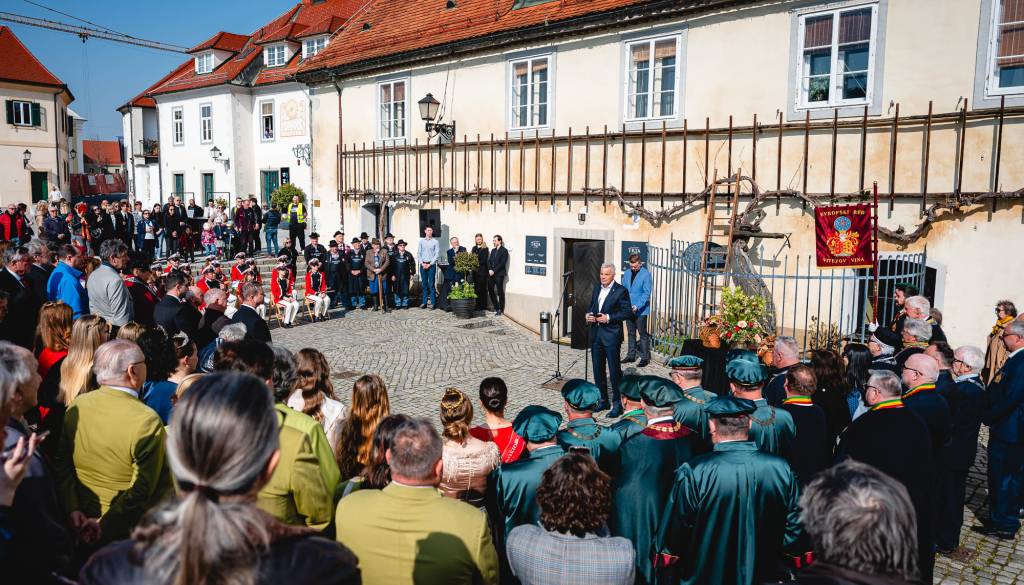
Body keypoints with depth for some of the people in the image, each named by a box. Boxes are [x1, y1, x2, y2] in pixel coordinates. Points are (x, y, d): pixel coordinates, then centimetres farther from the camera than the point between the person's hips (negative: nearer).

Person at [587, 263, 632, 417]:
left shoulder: (621, 291, -8)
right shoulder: (597, 289, 14)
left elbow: (628, 312, -12)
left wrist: (608, 318, -18)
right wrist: (589, 315, 1)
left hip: (611, 335, -7)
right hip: (595, 334, 7)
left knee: (614, 371, -2)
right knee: (598, 370, 12)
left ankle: (617, 405, 6)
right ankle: (603, 400, 24)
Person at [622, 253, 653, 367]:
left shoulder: (646, 274, -11)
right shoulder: (627, 273, 8)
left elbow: (647, 293, -15)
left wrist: (637, 306, -23)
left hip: (641, 310, -6)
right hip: (628, 309, 6)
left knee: (643, 334, 0)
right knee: (631, 333, 13)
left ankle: (645, 358, 7)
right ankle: (631, 356, 22)